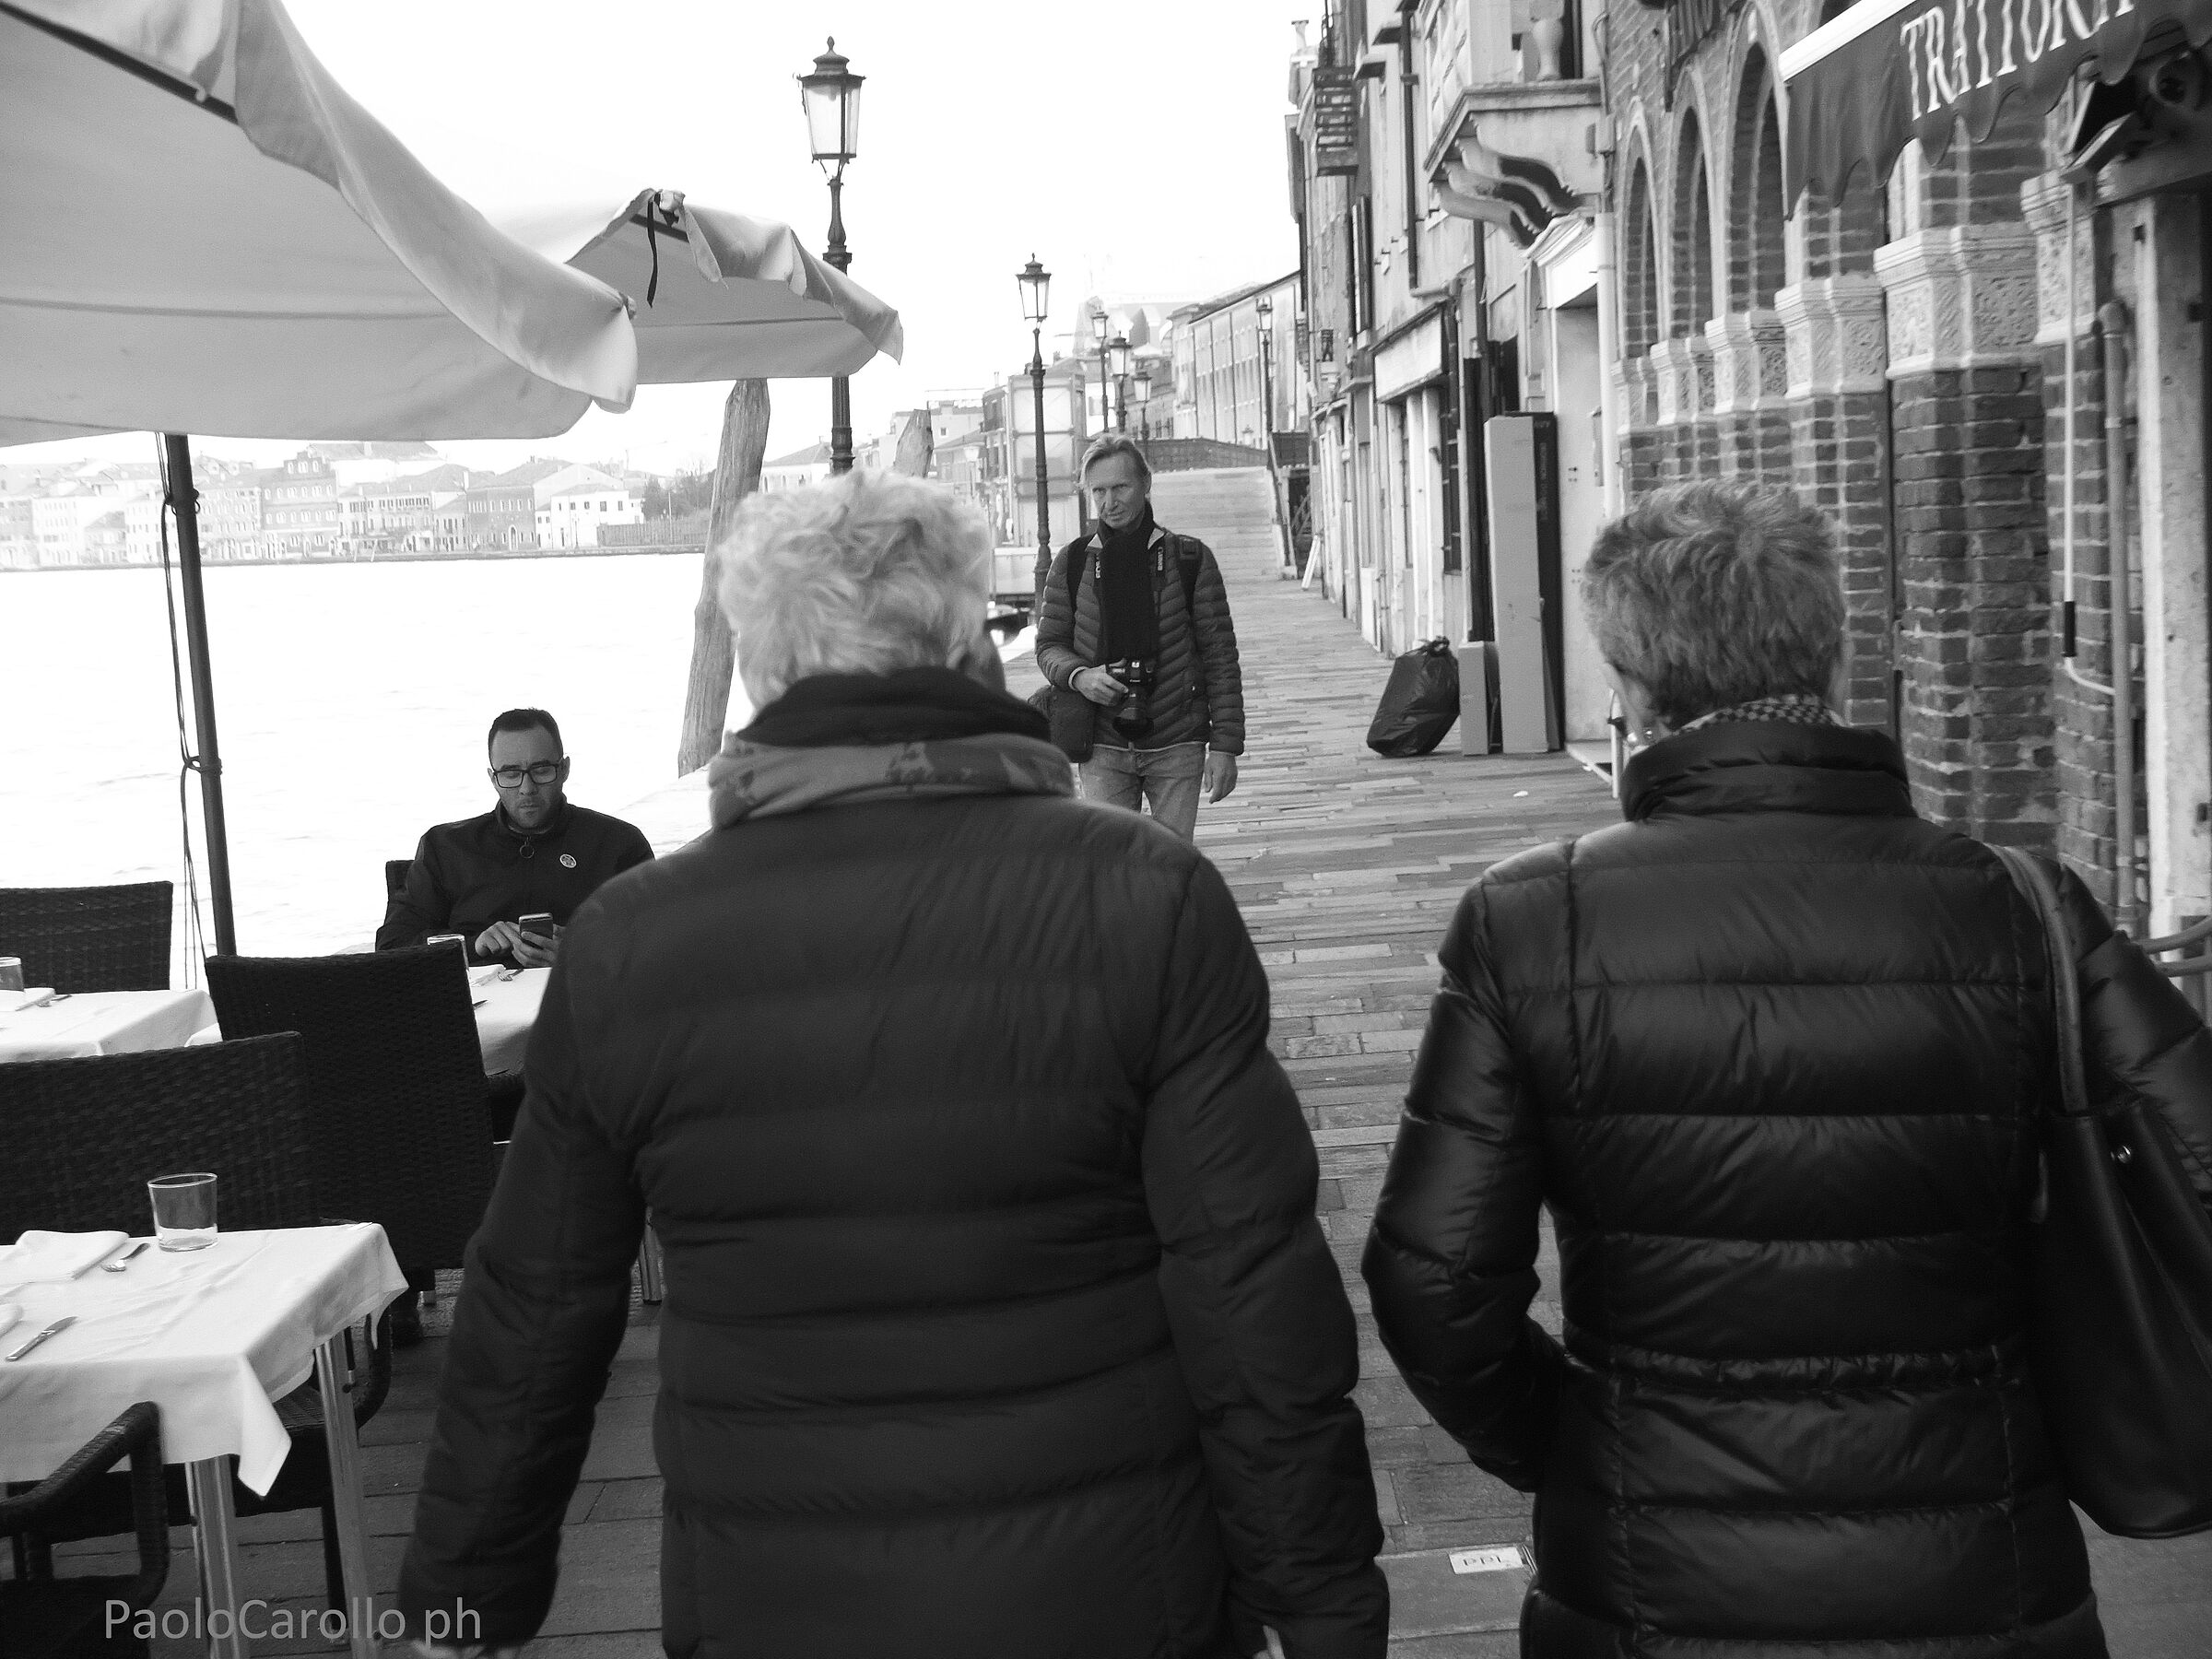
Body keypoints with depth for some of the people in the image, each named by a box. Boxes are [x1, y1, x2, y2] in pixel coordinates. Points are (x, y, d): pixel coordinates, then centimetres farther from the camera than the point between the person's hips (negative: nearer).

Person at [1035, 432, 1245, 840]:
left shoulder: (1190, 558, 0)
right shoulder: (1073, 562, 4)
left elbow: (1220, 655, 0)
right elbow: (1049, 645, 10)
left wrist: (1225, 745, -5)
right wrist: (1080, 676, -13)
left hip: (1177, 746, -1)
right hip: (1104, 747, 1)